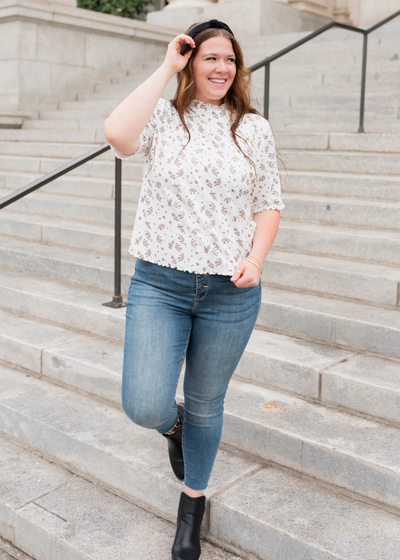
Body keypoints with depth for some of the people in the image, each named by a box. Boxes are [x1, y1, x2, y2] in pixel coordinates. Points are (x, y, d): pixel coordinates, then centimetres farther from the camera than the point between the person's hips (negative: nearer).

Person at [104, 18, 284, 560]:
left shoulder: (253, 128, 5)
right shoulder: (163, 117, 0)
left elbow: (269, 203, 8)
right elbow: (118, 135, -23)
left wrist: (256, 259, -10)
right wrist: (166, 69, -13)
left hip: (231, 292, 1)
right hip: (159, 284, -1)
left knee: (205, 405, 15)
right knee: (145, 407, -11)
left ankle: (193, 500, 41)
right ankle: (173, 424, 30)